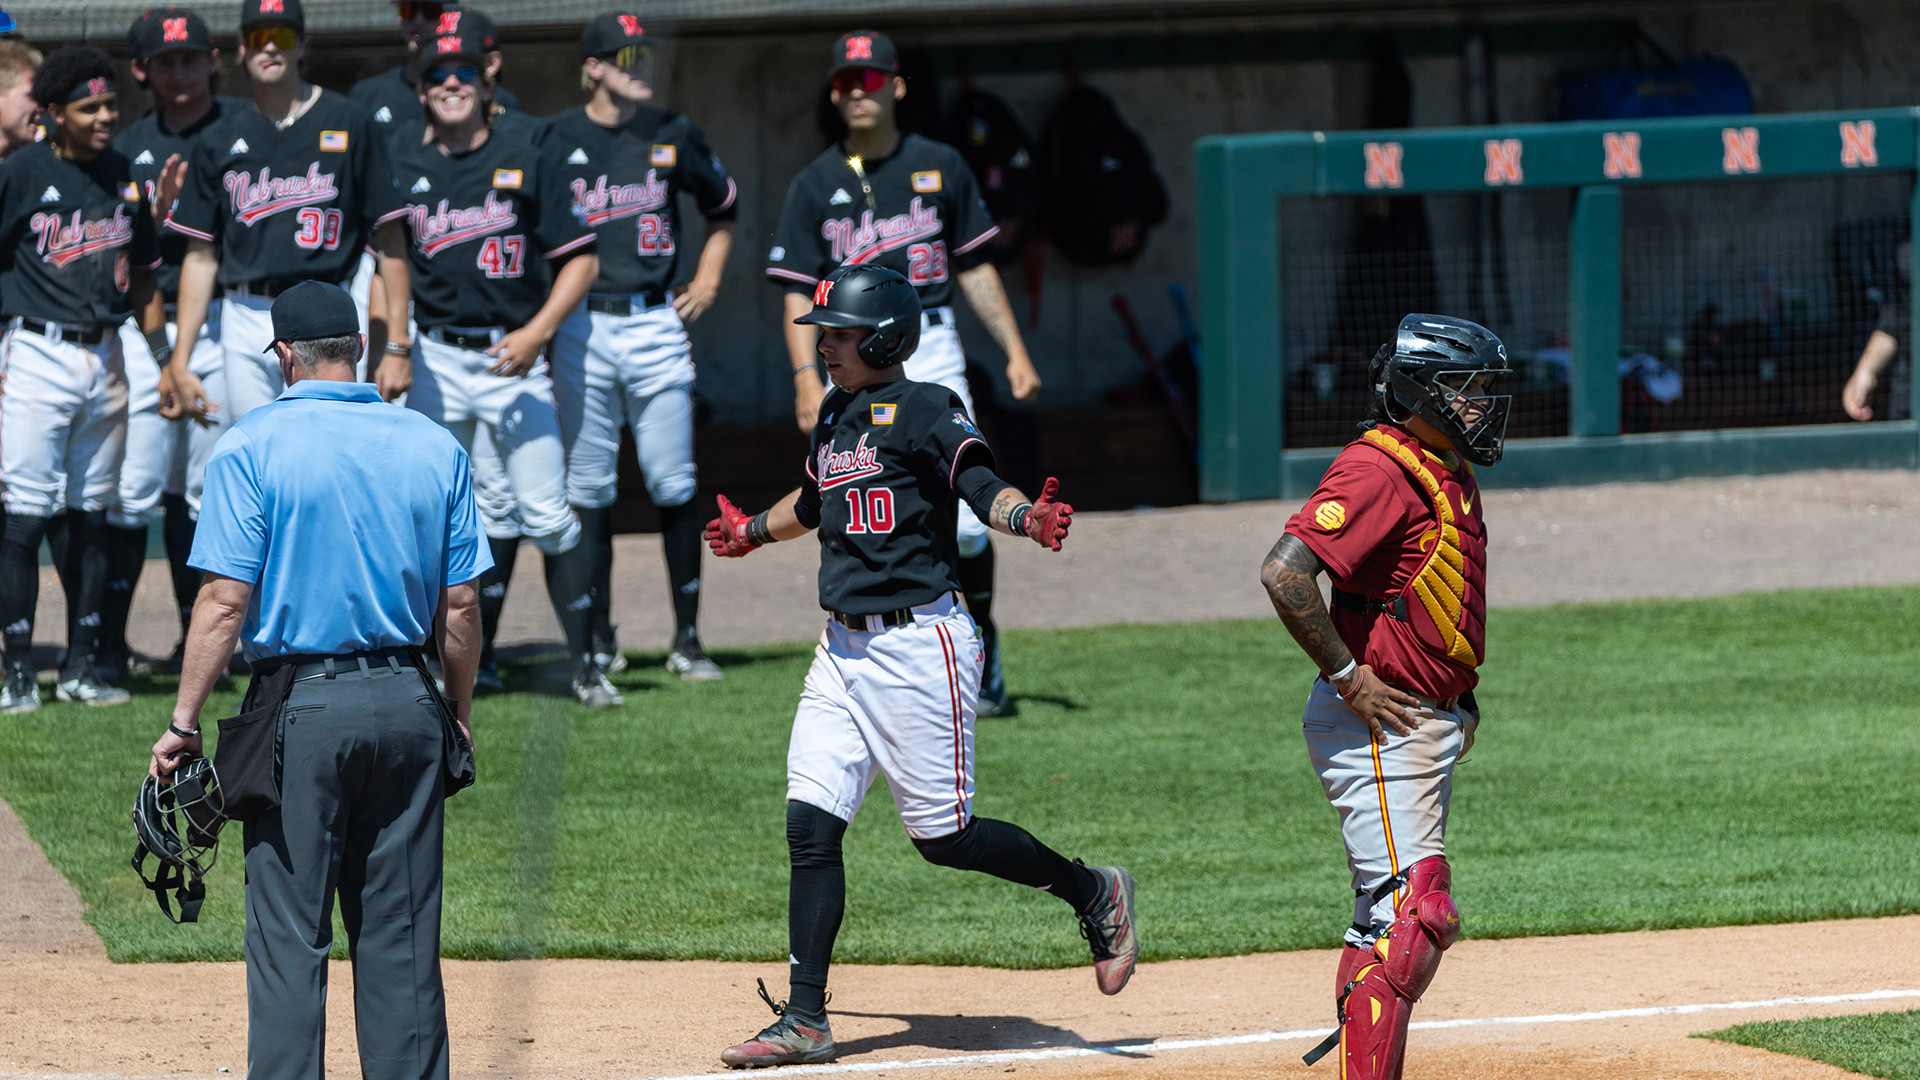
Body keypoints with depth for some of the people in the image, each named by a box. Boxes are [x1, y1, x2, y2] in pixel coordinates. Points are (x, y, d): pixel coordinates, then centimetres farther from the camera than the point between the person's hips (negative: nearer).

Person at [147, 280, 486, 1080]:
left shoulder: (253, 446, -6)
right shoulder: (434, 447, 6)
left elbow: (225, 599, -11)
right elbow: (460, 603, 6)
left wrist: (184, 721, -6)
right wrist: (460, 713, 18)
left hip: (300, 710, -4)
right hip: (407, 706, 4)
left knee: (289, 935, -2)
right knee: (400, 937, 9)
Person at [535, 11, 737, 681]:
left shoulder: (671, 136, 7)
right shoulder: (555, 140, 1)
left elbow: (723, 205, 23)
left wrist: (707, 282, 14)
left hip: (656, 323, 1)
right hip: (582, 328, -1)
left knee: (674, 486, -1)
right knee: (588, 488, 1)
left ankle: (687, 639, 4)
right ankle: (598, 639, 9)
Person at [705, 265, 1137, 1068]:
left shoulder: (923, 410, -9)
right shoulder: (835, 417, 15)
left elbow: (982, 487, -22)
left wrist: (1027, 518, -43)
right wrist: (750, 533, 51)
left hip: (918, 644, -8)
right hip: (843, 652, 8)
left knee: (944, 836, -4)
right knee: (810, 825, -1)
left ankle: (1095, 894, 19)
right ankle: (804, 1019, 1)